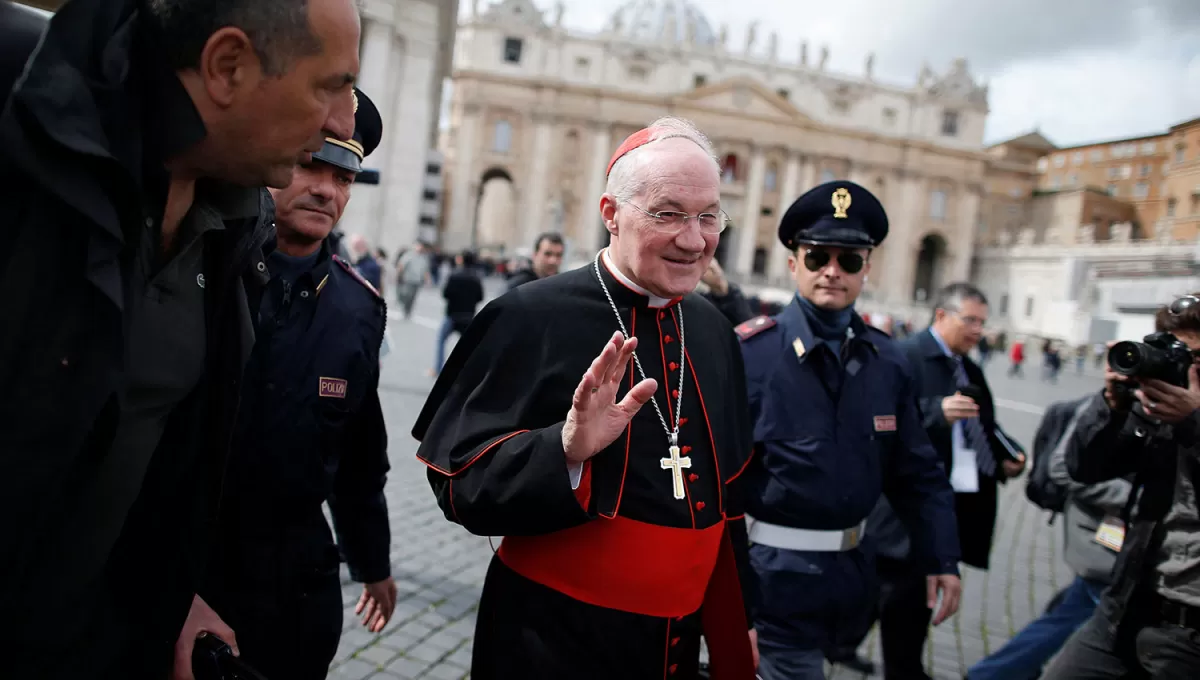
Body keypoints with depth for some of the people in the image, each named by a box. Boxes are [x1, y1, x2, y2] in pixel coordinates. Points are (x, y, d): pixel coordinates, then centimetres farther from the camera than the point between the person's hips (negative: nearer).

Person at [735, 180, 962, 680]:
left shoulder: (885, 360, 1)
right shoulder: (749, 353, -15)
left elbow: (917, 472, 8)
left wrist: (942, 558, 5)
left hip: (851, 569, 6)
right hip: (775, 574, -5)